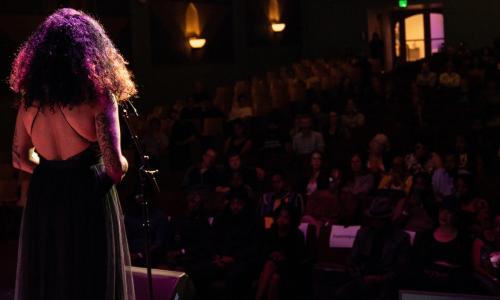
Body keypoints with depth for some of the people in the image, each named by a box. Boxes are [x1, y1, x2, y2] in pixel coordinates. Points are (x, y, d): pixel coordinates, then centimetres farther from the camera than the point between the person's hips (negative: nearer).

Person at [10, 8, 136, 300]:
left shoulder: (30, 98, 1)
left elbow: (20, 159, 10)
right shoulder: (98, 95, -13)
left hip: (42, 199, 5)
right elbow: (115, 167, -17)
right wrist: (123, 166, 4)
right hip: (89, 201, -5)